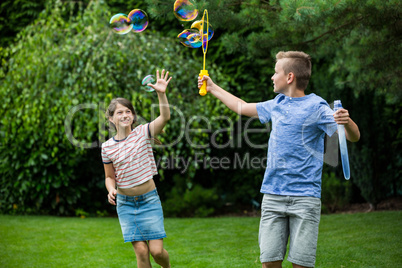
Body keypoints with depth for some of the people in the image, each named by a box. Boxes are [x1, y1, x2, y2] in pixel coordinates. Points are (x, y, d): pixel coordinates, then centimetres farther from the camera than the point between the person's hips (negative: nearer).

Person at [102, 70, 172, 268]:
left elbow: (165, 117, -23)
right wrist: (111, 190, -11)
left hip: (149, 200, -1)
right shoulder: (107, 147, -1)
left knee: (156, 250, -5)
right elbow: (110, 177, 10)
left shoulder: (142, 133, -6)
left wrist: (161, 94, -37)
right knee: (141, 251, -5)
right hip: (125, 203, 1)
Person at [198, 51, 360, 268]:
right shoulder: (277, 104, 15)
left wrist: (347, 122, -33)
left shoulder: (316, 106, -3)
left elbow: (353, 137, -10)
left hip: (304, 198, -5)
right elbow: (242, 107, 32)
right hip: (273, 195, 5)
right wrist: (213, 88, 39)